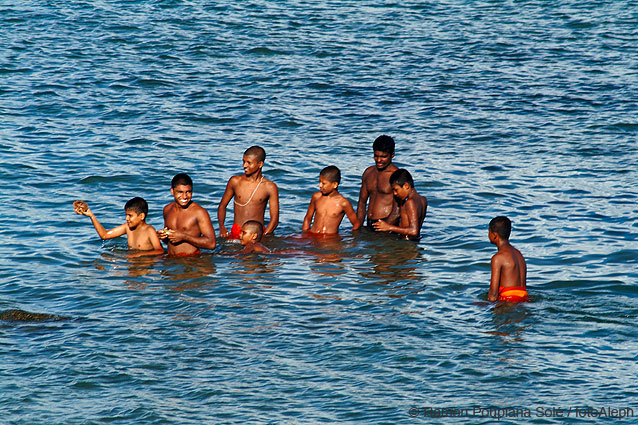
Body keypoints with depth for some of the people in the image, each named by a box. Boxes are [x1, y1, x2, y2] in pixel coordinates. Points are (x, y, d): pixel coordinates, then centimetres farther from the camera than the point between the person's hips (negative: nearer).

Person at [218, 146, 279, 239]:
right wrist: (222, 227, 1)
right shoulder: (235, 181, 8)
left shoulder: (270, 187, 2)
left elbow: (274, 219, 1)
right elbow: (222, 206, 19)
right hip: (236, 233, 1)